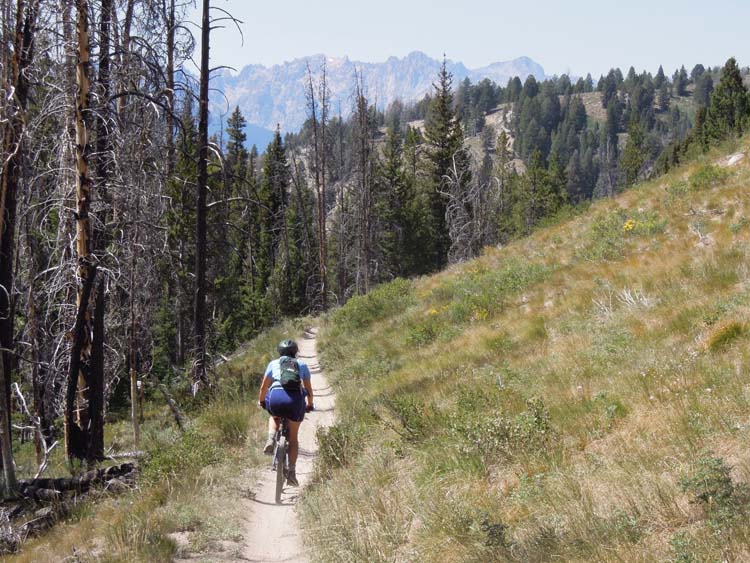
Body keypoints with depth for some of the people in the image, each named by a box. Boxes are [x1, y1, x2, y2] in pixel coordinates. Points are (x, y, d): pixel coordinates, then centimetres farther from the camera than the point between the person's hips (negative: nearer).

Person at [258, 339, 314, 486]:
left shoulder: (273, 363, 22)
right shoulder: (302, 365, 24)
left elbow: (264, 386, 25)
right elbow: (308, 389, 27)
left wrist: (261, 401, 41)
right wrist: (310, 405, 42)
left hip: (276, 397, 0)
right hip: (295, 398, 0)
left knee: (274, 417, 36)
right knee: (293, 438, 14)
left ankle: (270, 440, 9)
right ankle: (291, 472, 3)